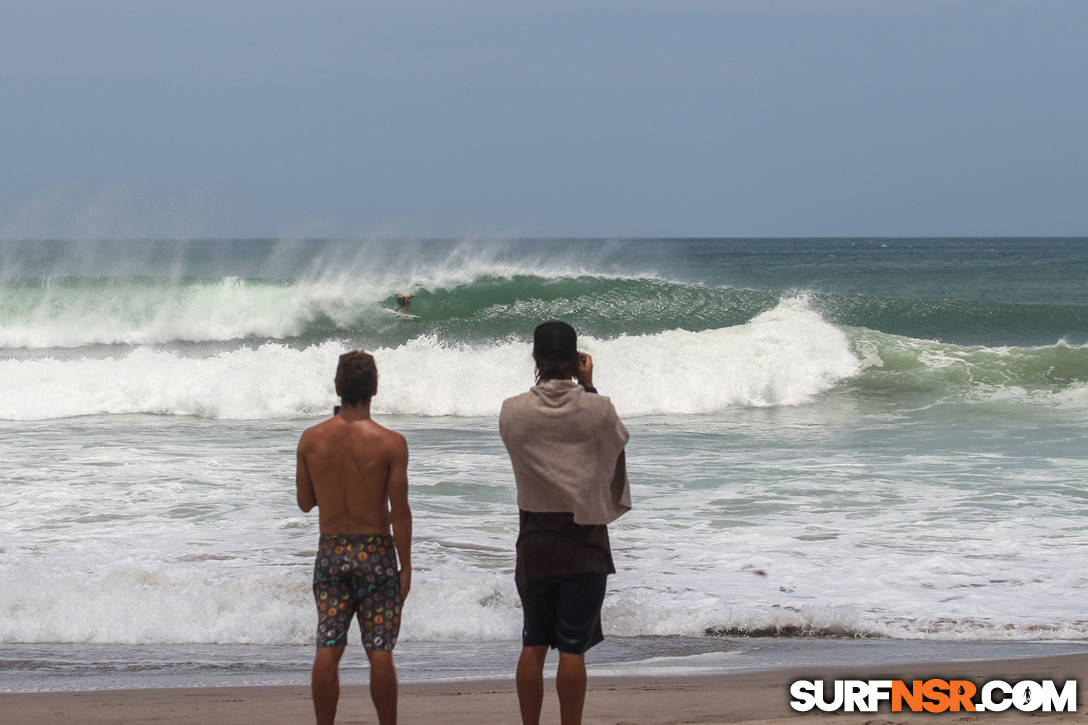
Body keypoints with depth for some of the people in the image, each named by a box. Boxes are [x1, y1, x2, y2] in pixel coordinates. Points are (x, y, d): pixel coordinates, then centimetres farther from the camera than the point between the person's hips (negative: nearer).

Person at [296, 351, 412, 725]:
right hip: (376, 552, -3)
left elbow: (305, 502, 7)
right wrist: (406, 567, -3)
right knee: (379, 651, 3)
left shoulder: (311, 439, -3)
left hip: (330, 551, 3)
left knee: (327, 649, 5)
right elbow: (400, 511, -10)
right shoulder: (390, 443, -12)